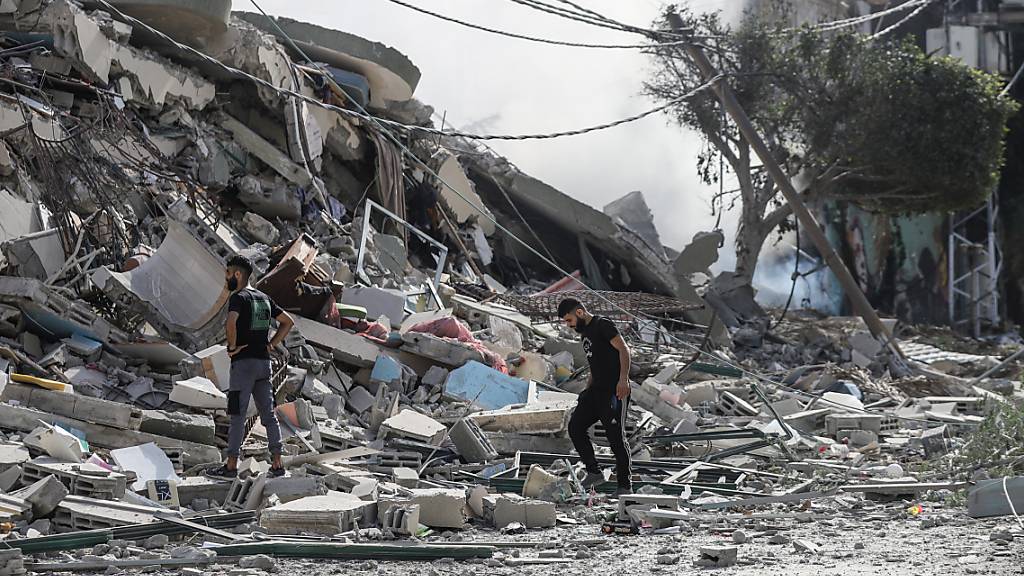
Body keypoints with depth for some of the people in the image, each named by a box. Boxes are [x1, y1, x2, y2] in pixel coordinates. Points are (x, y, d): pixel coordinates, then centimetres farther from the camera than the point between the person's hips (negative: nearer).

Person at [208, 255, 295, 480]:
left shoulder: (239, 297, -10)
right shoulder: (264, 298, 15)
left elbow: (230, 322, -30)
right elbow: (288, 322, 22)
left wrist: (232, 346, -15)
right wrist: (271, 344, 14)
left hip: (243, 362, -7)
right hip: (264, 361, 7)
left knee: (238, 415, -4)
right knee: (268, 414, 7)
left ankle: (231, 466, -3)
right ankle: (277, 464, 4)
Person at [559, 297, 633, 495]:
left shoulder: (602, 325, -8)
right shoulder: (585, 332, 20)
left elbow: (623, 349, -18)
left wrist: (623, 379, -28)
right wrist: (587, 390, 22)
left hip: (615, 391, -10)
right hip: (597, 390, 10)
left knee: (615, 436, -6)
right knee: (575, 426, 0)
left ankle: (625, 485, 2)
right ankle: (594, 472, 5)